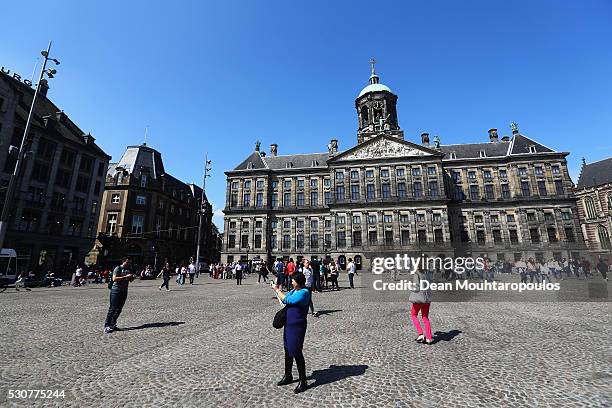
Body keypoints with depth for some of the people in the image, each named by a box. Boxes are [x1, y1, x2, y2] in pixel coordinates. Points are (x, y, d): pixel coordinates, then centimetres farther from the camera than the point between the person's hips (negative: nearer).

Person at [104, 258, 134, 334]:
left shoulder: (128, 270, 12)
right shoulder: (118, 268, -7)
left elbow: (130, 280, 21)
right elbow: (114, 279, -20)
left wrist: (131, 277, -1)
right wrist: (125, 277, -24)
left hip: (124, 291, 7)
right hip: (116, 291, -6)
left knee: (119, 309, 7)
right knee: (113, 308, -6)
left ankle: (112, 324, 15)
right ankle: (107, 326, -1)